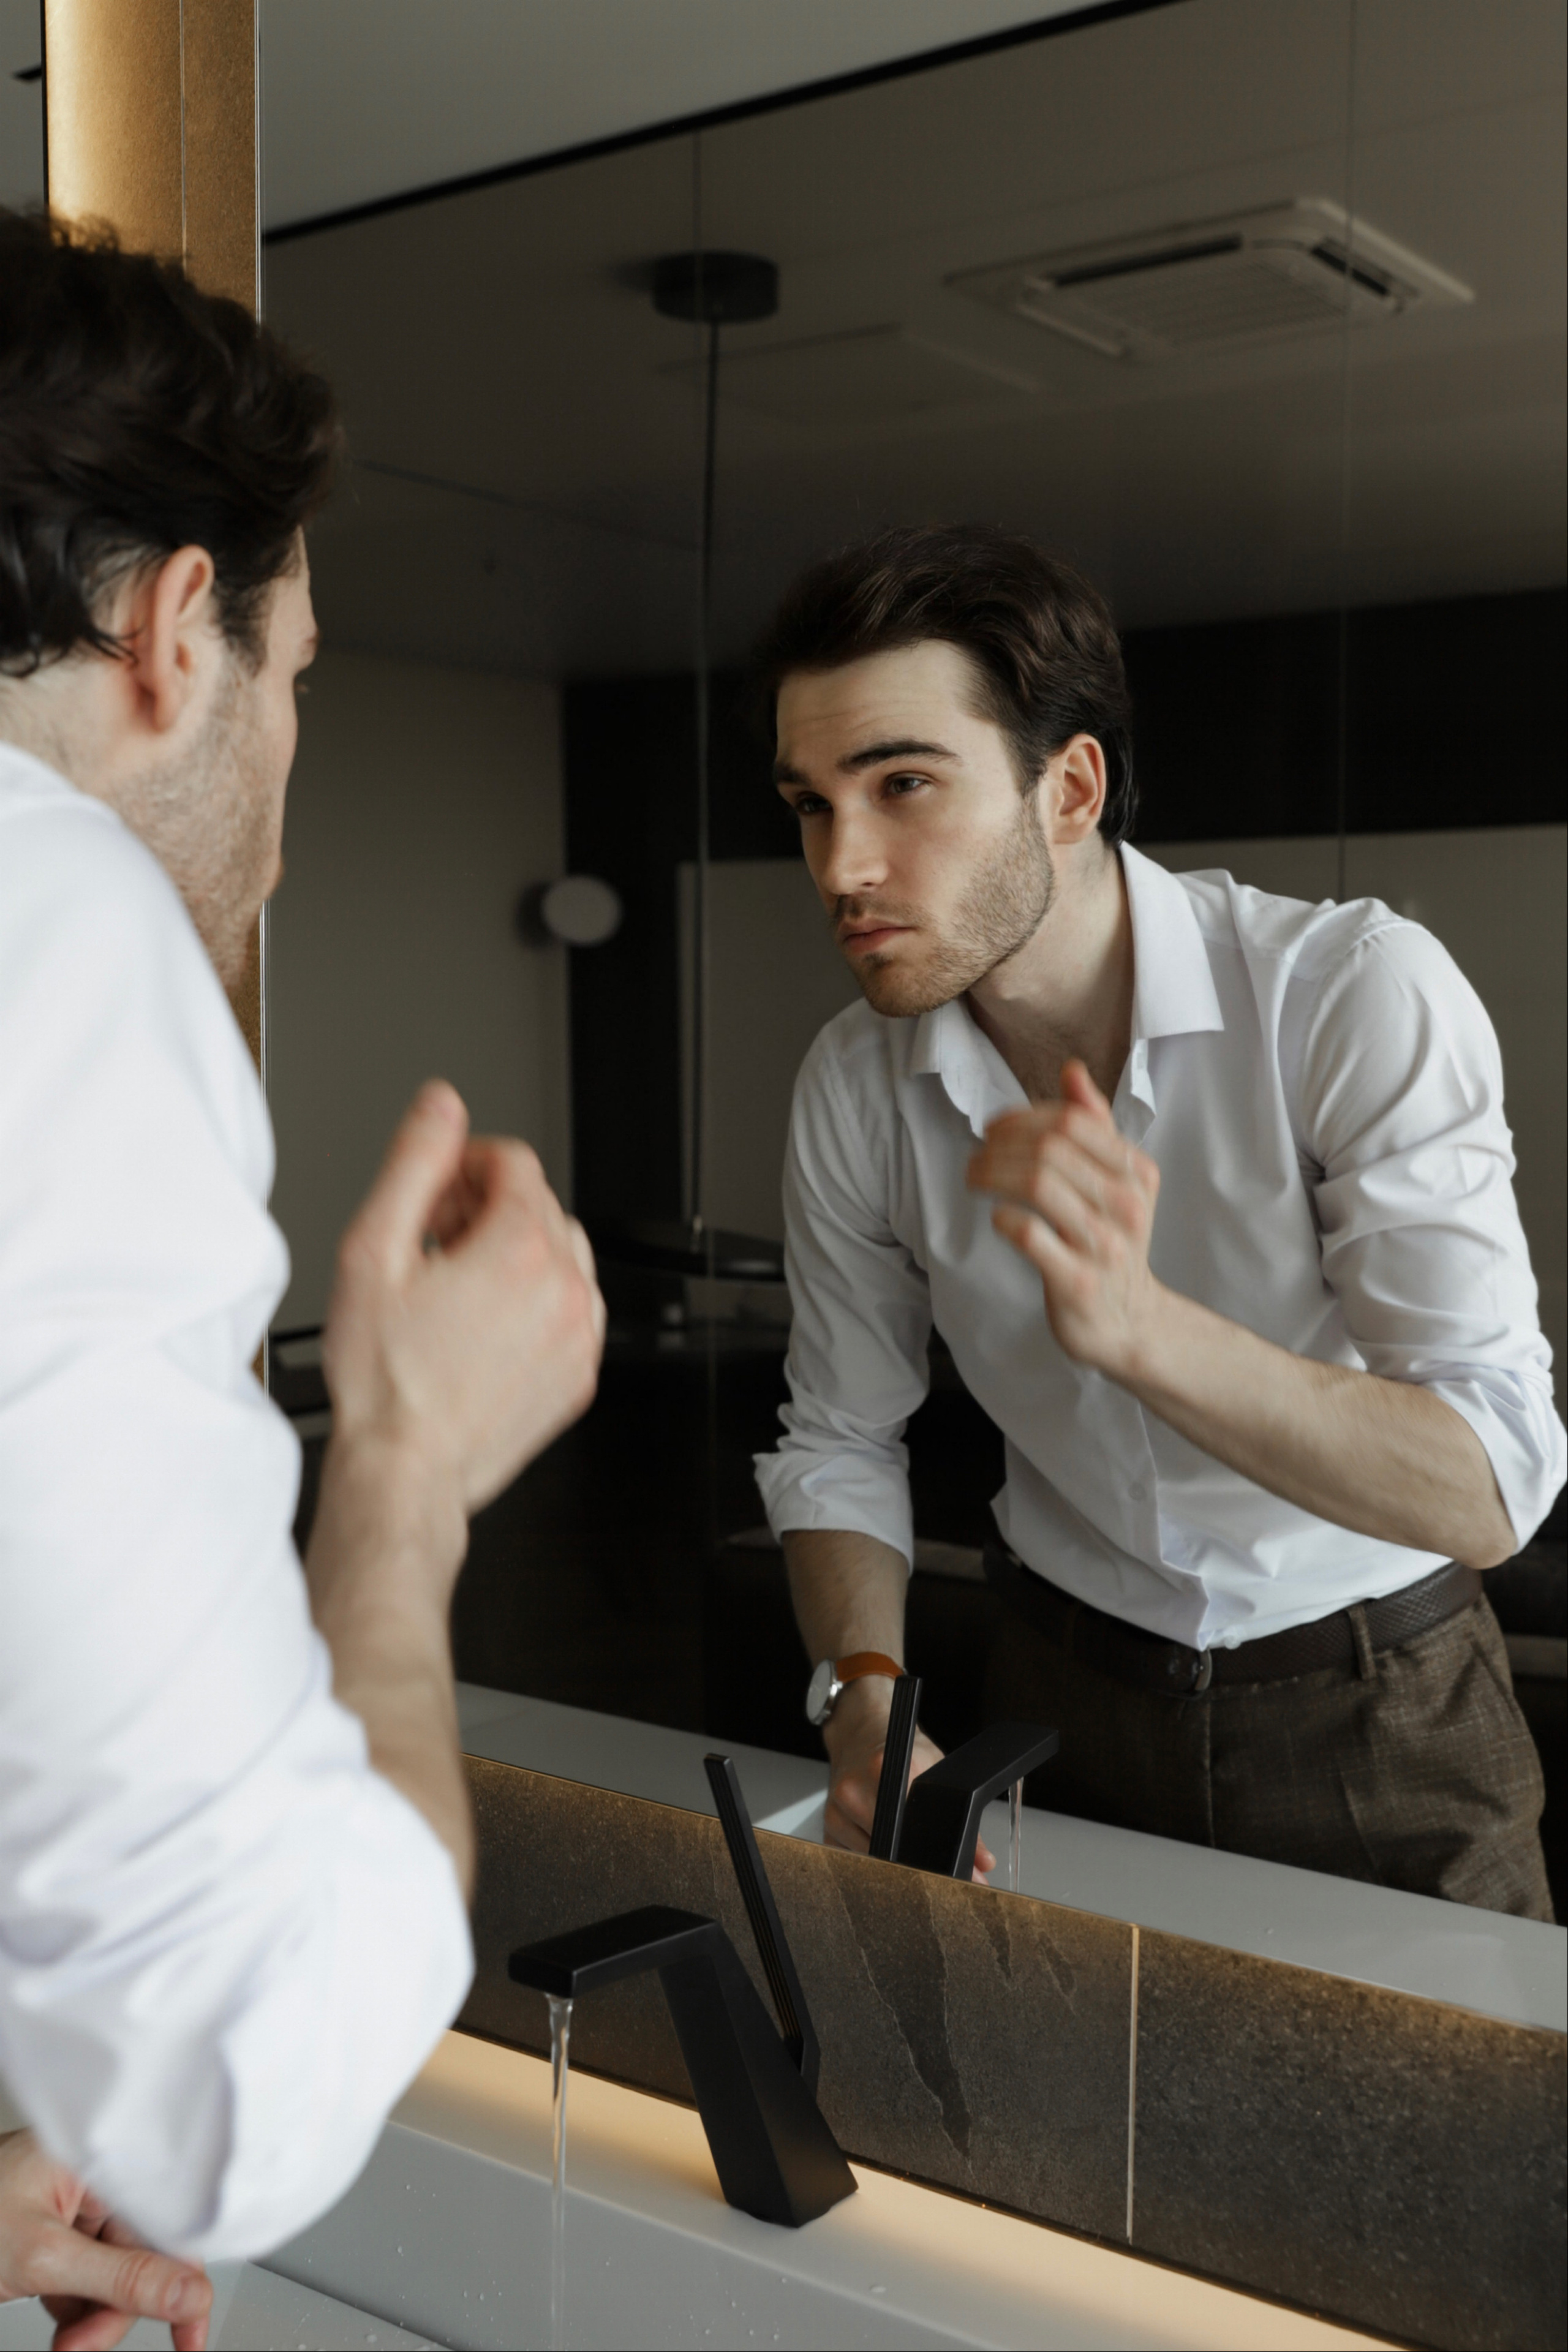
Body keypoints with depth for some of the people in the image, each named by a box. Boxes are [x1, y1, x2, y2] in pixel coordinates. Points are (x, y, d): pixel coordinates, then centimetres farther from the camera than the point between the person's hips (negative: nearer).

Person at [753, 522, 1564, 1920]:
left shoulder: (1359, 993, -24)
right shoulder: (854, 1089, -11)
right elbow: (840, 1442, 2)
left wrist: (1134, 1324, -42)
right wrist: (867, 1697, -16)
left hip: (1376, 1713, -2)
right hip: (1069, 1694, 3)